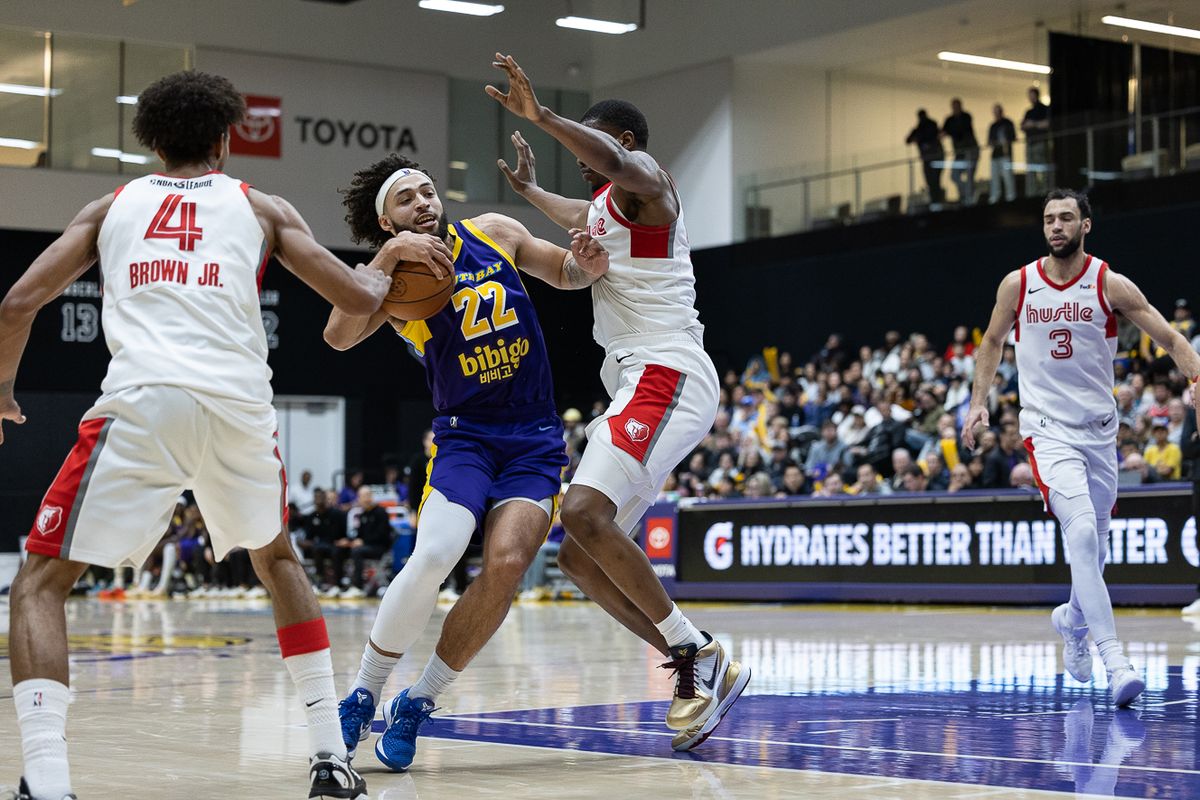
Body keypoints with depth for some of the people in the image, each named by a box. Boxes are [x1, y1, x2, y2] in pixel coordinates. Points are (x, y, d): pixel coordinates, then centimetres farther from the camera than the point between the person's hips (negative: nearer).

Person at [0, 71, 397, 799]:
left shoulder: (111, 207, 22)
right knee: (277, 558, 30)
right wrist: (382, 268, 41)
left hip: (140, 405, -2)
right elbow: (357, 300, 17)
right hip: (240, 409, 2)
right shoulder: (261, 208, 20)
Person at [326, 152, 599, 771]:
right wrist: (391, 254, -31)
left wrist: (586, 265, -2)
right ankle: (362, 696, -4)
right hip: (463, 435, -2)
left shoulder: (496, 233, 7)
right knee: (433, 556, -26)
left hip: (536, 440, 2)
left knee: (507, 562, -20)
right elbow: (338, 336, -23)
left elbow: (562, 273, 22)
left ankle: (416, 705, -4)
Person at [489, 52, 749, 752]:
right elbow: (584, 222, 55)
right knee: (580, 558, 5)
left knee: (585, 513, -27)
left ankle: (696, 651, -18)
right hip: (642, 385, 11)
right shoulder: (611, 206, 28)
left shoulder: (643, 177, 0)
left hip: (667, 374, -11)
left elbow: (609, 159, -28)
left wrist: (540, 114, -26)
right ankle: (703, 674, 4)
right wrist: (529, 189, 66)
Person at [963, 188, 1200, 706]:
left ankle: (1073, 619, 45)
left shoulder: (1109, 285, -4)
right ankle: (1114, 660, -26)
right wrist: (979, 402, 8)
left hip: (1099, 427, 2)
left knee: (1095, 542, 13)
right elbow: (992, 342, 17)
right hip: (1047, 428, -2)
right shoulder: (1016, 285, -1)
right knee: (1081, 533, -21)